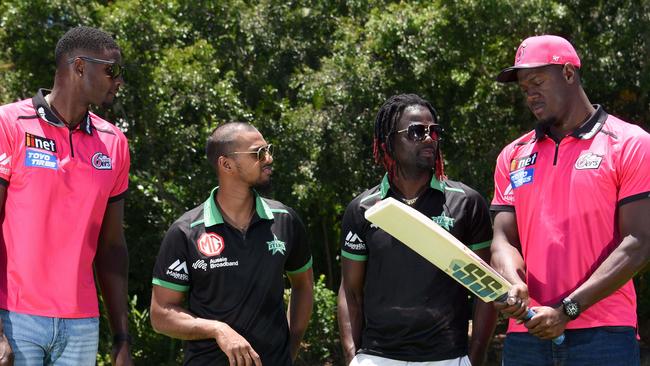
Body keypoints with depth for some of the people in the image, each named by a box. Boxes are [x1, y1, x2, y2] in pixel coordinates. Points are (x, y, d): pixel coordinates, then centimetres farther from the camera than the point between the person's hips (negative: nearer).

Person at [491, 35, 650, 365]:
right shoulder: (513, 156, 15)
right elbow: (504, 239, 9)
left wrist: (566, 310, -14)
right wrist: (515, 285, -15)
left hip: (603, 337, -4)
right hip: (526, 334, 4)